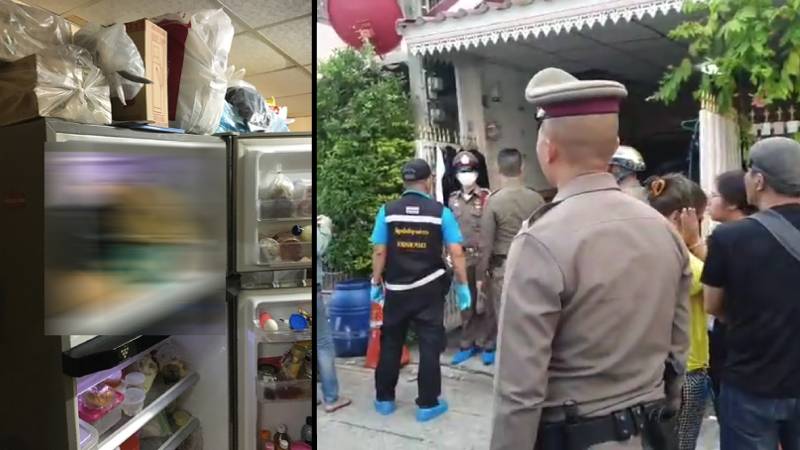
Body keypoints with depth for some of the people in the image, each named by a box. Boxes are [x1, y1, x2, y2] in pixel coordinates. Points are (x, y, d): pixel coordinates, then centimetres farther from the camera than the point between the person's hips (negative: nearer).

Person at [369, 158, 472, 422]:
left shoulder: (388, 211, -4)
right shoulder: (441, 212, -5)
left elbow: (379, 252, -5)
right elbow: (456, 253, -8)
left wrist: (376, 283, 6)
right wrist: (462, 285, 1)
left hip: (396, 289, 2)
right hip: (429, 289, -1)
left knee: (390, 344, 14)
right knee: (430, 345, 8)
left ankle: (384, 399, 25)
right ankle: (428, 403, 14)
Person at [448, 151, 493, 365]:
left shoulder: (486, 197, -7)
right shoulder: (453, 200, 8)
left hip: (482, 256, -4)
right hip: (462, 257, 5)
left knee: (484, 302, 4)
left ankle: (487, 343, 16)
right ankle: (468, 343, 23)